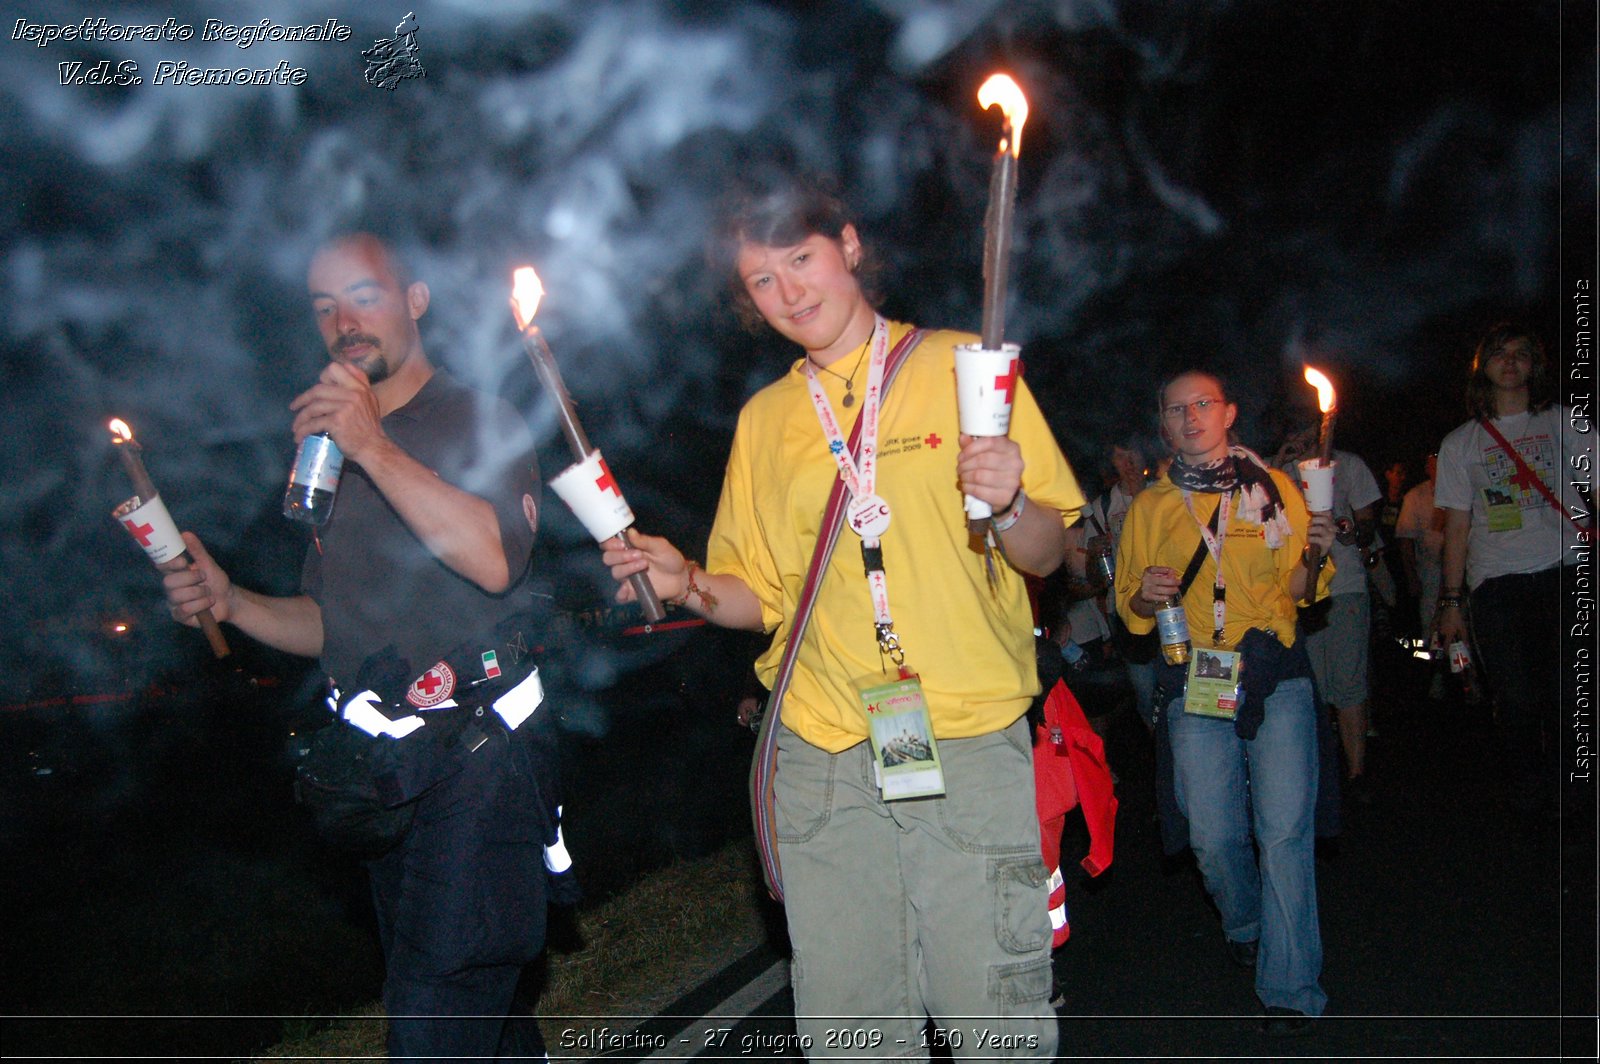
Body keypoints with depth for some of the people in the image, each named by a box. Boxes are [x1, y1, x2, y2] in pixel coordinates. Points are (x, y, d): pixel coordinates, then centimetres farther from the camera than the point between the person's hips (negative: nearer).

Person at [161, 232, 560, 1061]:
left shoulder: (477, 422, -3)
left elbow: (495, 559, -23)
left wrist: (375, 446, -22)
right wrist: (230, 602, 3)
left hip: (479, 754, -7)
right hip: (382, 774, 7)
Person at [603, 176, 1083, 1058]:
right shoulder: (764, 417, 14)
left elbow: (1046, 555, 1)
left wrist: (1008, 504, -20)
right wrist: (689, 585, -4)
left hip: (971, 745, -2)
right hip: (821, 754, 3)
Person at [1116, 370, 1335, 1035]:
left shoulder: (1274, 489, 10)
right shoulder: (1148, 507, 14)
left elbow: (1298, 592, 9)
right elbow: (1129, 608, 17)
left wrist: (1311, 559, -12)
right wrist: (1144, 597, -5)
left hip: (1275, 673, -1)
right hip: (1193, 678, 2)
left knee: (1285, 828, -11)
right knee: (1213, 836, -1)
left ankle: (1290, 990, -2)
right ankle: (1245, 926, 30)